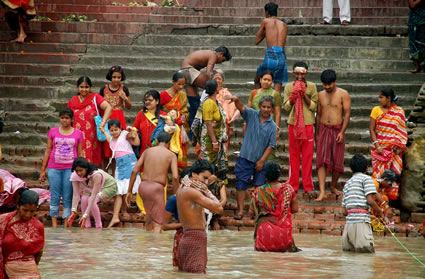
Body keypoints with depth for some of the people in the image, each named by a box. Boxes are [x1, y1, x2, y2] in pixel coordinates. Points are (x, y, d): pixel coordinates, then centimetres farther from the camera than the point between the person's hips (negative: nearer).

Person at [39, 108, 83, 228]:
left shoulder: (78, 133, 6)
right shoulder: (53, 131, 7)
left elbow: (80, 154, 10)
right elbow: (48, 150, 10)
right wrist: (43, 170, 8)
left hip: (70, 168, -1)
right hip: (54, 168, 1)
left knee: (68, 197, -1)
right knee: (55, 196, 0)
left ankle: (66, 225, 2)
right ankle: (54, 224, 2)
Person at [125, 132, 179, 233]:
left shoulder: (147, 151, 13)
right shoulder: (171, 155, 3)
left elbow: (134, 171, 7)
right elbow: (175, 177, -10)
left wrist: (129, 192, 11)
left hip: (143, 187, 5)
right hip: (157, 189, -5)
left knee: (150, 211, 34)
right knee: (157, 225, -1)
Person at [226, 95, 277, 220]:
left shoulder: (272, 126, 1)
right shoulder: (252, 115, 0)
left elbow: (270, 146, -1)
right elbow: (241, 108, -19)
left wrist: (262, 160, -9)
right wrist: (236, 100, -42)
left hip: (260, 160, 1)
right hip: (245, 157, -1)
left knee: (259, 186, 4)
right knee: (241, 184, -4)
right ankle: (240, 210, 1)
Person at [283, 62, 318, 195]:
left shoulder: (312, 87, 4)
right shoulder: (289, 87, 7)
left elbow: (314, 106, 0)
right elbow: (286, 107, 3)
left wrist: (304, 95, -11)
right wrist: (293, 95, -13)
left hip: (307, 124, -1)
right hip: (293, 124, 1)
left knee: (308, 156, 0)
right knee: (293, 156, 4)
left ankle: (308, 186, 5)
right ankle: (293, 186, 10)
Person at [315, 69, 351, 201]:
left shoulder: (343, 94, -2)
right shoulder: (320, 95, 9)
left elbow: (347, 114, -6)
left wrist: (342, 132, -14)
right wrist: (317, 134, 15)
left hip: (338, 130, -2)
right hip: (323, 130, 2)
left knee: (337, 161, 4)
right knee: (321, 160, -10)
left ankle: (333, 186, 26)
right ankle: (322, 192, -16)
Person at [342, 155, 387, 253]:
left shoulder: (347, 184, 23)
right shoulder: (366, 178, 4)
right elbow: (370, 200, -7)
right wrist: (380, 212, 8)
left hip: (349, 218, 6)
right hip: (361, 219, -6)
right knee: (368, 249, -11)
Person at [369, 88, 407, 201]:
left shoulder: (399, 111, 5)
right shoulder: (376, 110, 4)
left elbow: (403, 130, 6)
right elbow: (371, 129, 2)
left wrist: (400, 146, -6)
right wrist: (376, 145, -9)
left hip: (394, 148, 0)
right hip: (380, 148, 0)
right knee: (379, 171, -6)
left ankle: (392, 195, 2)